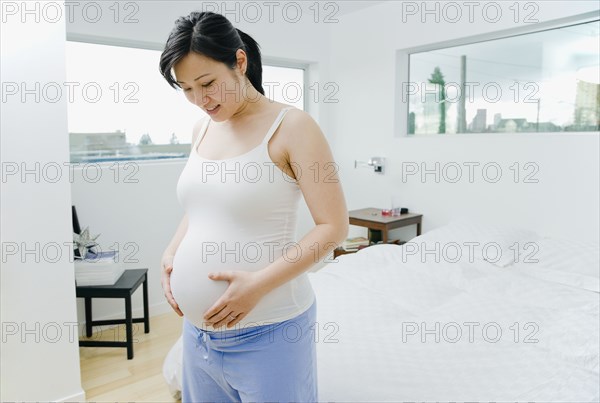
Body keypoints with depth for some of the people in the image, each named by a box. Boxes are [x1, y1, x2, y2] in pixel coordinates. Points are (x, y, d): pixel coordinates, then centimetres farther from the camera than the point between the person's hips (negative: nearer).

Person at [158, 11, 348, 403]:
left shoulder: (291, 126, -13)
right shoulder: (202, 129, 7)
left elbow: (334, 227, -15)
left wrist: (260, 283, -22)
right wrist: (171, 252, 2)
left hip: (267, 333, -6)